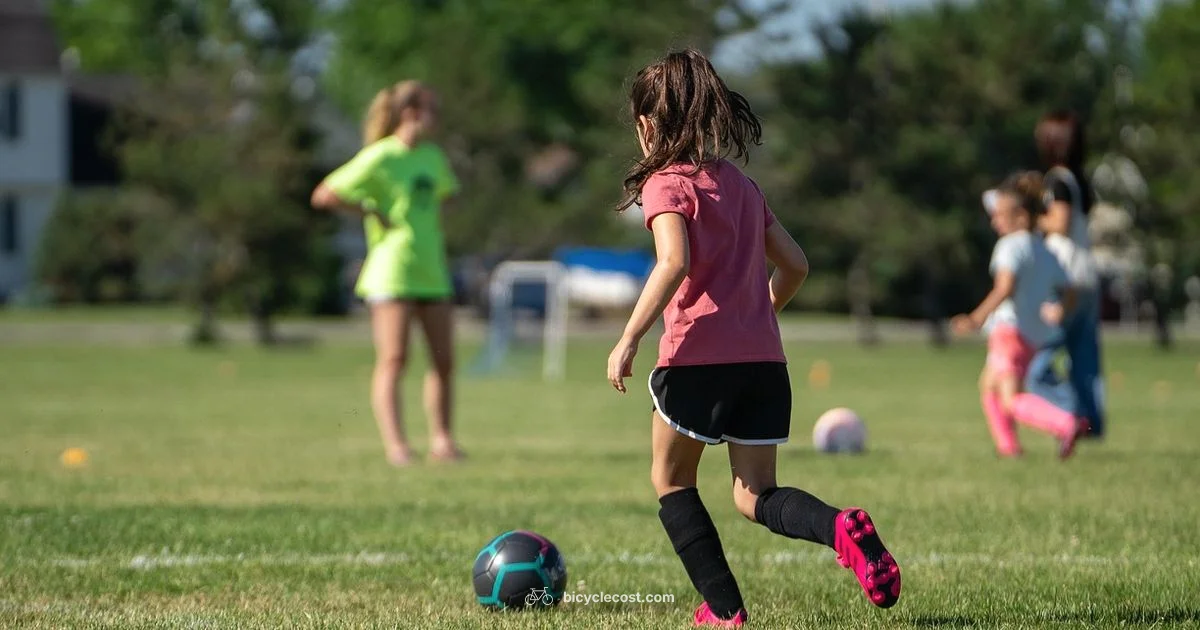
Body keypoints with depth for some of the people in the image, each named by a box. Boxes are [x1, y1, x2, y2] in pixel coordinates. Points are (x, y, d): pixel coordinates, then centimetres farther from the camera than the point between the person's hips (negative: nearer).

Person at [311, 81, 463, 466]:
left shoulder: (433, 157, 13)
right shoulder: (379, 158, -9)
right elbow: (323, 196, -11)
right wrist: (371, 211, -11)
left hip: (432, 272, 7)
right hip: (392, 273, -7)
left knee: (444, 360, 5)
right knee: (393, 360, -11)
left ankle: (441, 440, 13)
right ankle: (395, 444, -15)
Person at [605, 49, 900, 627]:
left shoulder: (667, 184, -3)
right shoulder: (742, 184, 18)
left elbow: (673, 263, -20)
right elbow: (795, 266, 19)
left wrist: (628, 340, -19)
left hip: (697, 357, -6)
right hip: (764, 358, 6)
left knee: (670, 480, 15)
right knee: (755, 497, 9)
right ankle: (842, 528, -21)